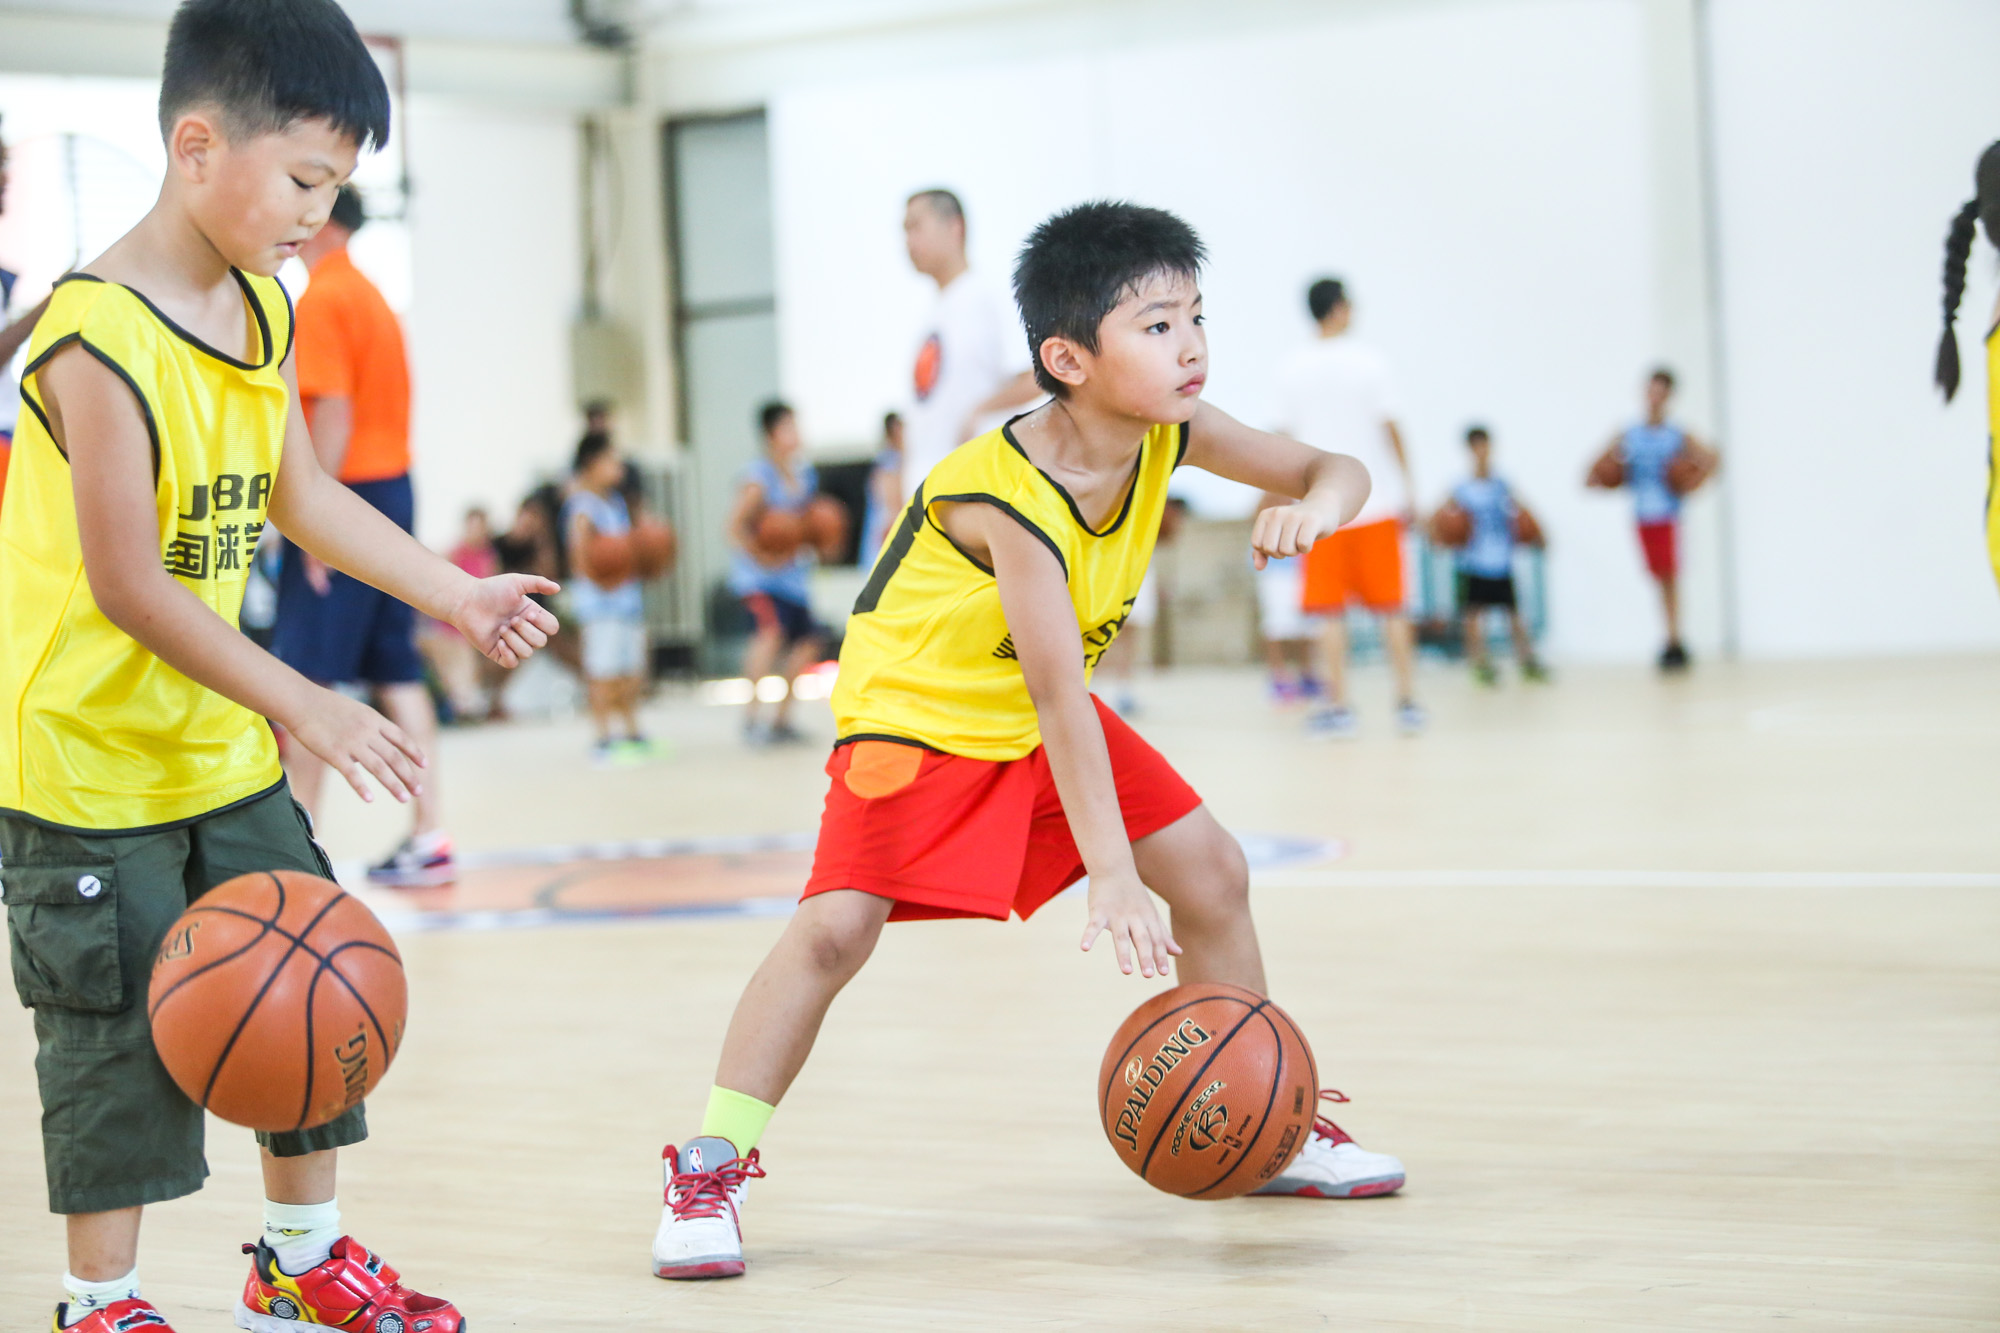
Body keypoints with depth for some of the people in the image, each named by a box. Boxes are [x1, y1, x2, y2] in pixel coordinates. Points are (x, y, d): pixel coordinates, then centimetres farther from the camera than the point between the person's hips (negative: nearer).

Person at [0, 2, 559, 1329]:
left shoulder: (264, 313, 3)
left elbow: (301, 495, 15)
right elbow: (126, 586, -26)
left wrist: (458, 594, 10)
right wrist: (306, 705, -26)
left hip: (222, 748, 8)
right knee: (122, 1034, 0)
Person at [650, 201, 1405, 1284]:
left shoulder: (1169, 432, -12)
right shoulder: (1009, 495, -33)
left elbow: (1339, 471, -3)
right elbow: (1058, 696, -36)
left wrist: (1315, 503, -30)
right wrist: (1110, 877, -40)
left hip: (1044, 720, 7)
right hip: (919, 716, -7)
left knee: (1213, 870, 2)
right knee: (837, 924, -23)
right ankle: (712, 1168, -13)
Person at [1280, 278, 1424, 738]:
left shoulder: (1291, 370, 0)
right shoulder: (1368, 360, -4)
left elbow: (1292, 441, 5)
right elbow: (1390, 429, -2)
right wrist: (1407, 487, 6)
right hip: (1377, 500, 0)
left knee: (1331, 610, 3)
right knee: (1391, 606, 7)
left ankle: (1339, 705, 0)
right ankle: (1407, 702, 7)